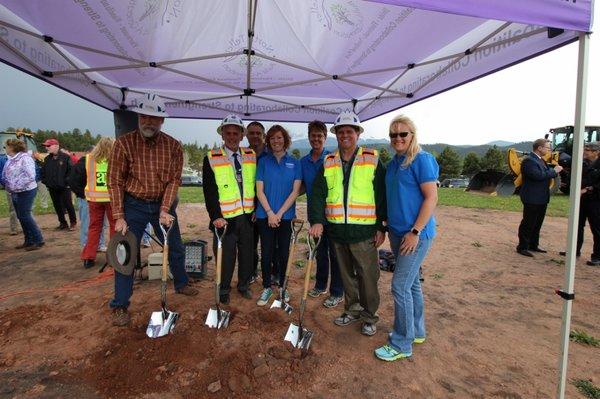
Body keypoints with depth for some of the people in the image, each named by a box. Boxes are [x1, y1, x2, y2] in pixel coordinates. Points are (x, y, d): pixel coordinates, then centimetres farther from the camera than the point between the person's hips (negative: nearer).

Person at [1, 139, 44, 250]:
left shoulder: (25, 158, -15)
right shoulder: (10, 160, 11)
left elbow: (30, 176, -22)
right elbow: (5, 174, 20)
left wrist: (16, 186, -20)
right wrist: (8, 187, 5)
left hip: (26, 192, -9)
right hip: (15, 193, 9)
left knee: (25, 216, -7)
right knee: (21, 217, 12)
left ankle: (38, 240, 2)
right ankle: (28, 241, 21)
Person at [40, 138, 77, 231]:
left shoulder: (65, 157, -8)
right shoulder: (47, 159, 10)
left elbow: (71, 170, -11)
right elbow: (43, 171, 18)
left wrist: (67, 181, -14)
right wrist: (45, 181, 8)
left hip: (64, 187, -6)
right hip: (52, 188, 6)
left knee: (68, 205, -1)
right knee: (57, 206, 10)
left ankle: (73, 223, 13)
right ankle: (63, 223, 21)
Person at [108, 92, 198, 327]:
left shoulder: (173, 146, -7)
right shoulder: (124, 143, -13)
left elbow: (174, 180, -9)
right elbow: (115, 181, -11)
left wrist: (165, 209, -19)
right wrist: (119, 217, -15)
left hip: (163, 204, 3)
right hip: (133, 204, -2)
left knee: (176, 248, 14)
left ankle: (181, 284, 39)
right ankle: (120, 306, 16)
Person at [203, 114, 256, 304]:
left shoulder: (252, 156, 6)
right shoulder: (211, 159, -5)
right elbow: (209, 191, -9)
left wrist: (257, 209, 5)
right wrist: (215, 216, -17)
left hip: (248, 216, 4)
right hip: (225, 218, -3)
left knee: (247, 253, 14)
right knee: (226, 256, 5)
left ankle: (244, 285, 36)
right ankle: (224, 290, 28)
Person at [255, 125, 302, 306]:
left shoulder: (294, 163, 2)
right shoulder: (263, 161, 3)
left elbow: (295, 191, -4)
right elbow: (259, 191, -1)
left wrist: (279, 213, -10)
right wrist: (270, 213, -11)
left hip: (286, 216, 0)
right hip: (265, 215, 0)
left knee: (284, 253, 10)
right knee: (266, 253, 7)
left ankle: (283, 286, 27)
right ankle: (267, 287, 23)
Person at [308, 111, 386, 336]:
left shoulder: (373, 160, -1)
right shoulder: (328, 163, 8)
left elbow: (382, 196, -3)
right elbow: (317, 194, 2)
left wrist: (381, 227, -5)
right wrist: (317, 221, -11)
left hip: (364, 232, -3)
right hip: (337, 231, 4)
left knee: (367, 276, 5)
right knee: (346, 274, 16)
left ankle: (369, 316, 24)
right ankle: (352, 310, 35)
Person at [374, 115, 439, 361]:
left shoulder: (422, 160, -12)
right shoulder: (393, 163, 11)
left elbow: (431, 197, -17)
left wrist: (415, 232, -20)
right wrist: (387, 227, 17)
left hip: (416, 233, -8)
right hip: (397, 232, 8)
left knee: (400, 286, -4)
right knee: (411, 283, 18)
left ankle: (401, 344, 11)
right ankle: (417, 331, 35)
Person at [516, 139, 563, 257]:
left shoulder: (540, 160, 16)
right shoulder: (529, 160, -17)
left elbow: (545, 174, 17)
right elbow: (538, 175, -27)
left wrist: (555, 170, 2)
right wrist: (554, 171, -17)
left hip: (541, 199, 10)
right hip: (532, 199, -10)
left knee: (537, 223, 17)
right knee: (528, 224, -3)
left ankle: (533, 244, 29)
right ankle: (522, 247, 6)